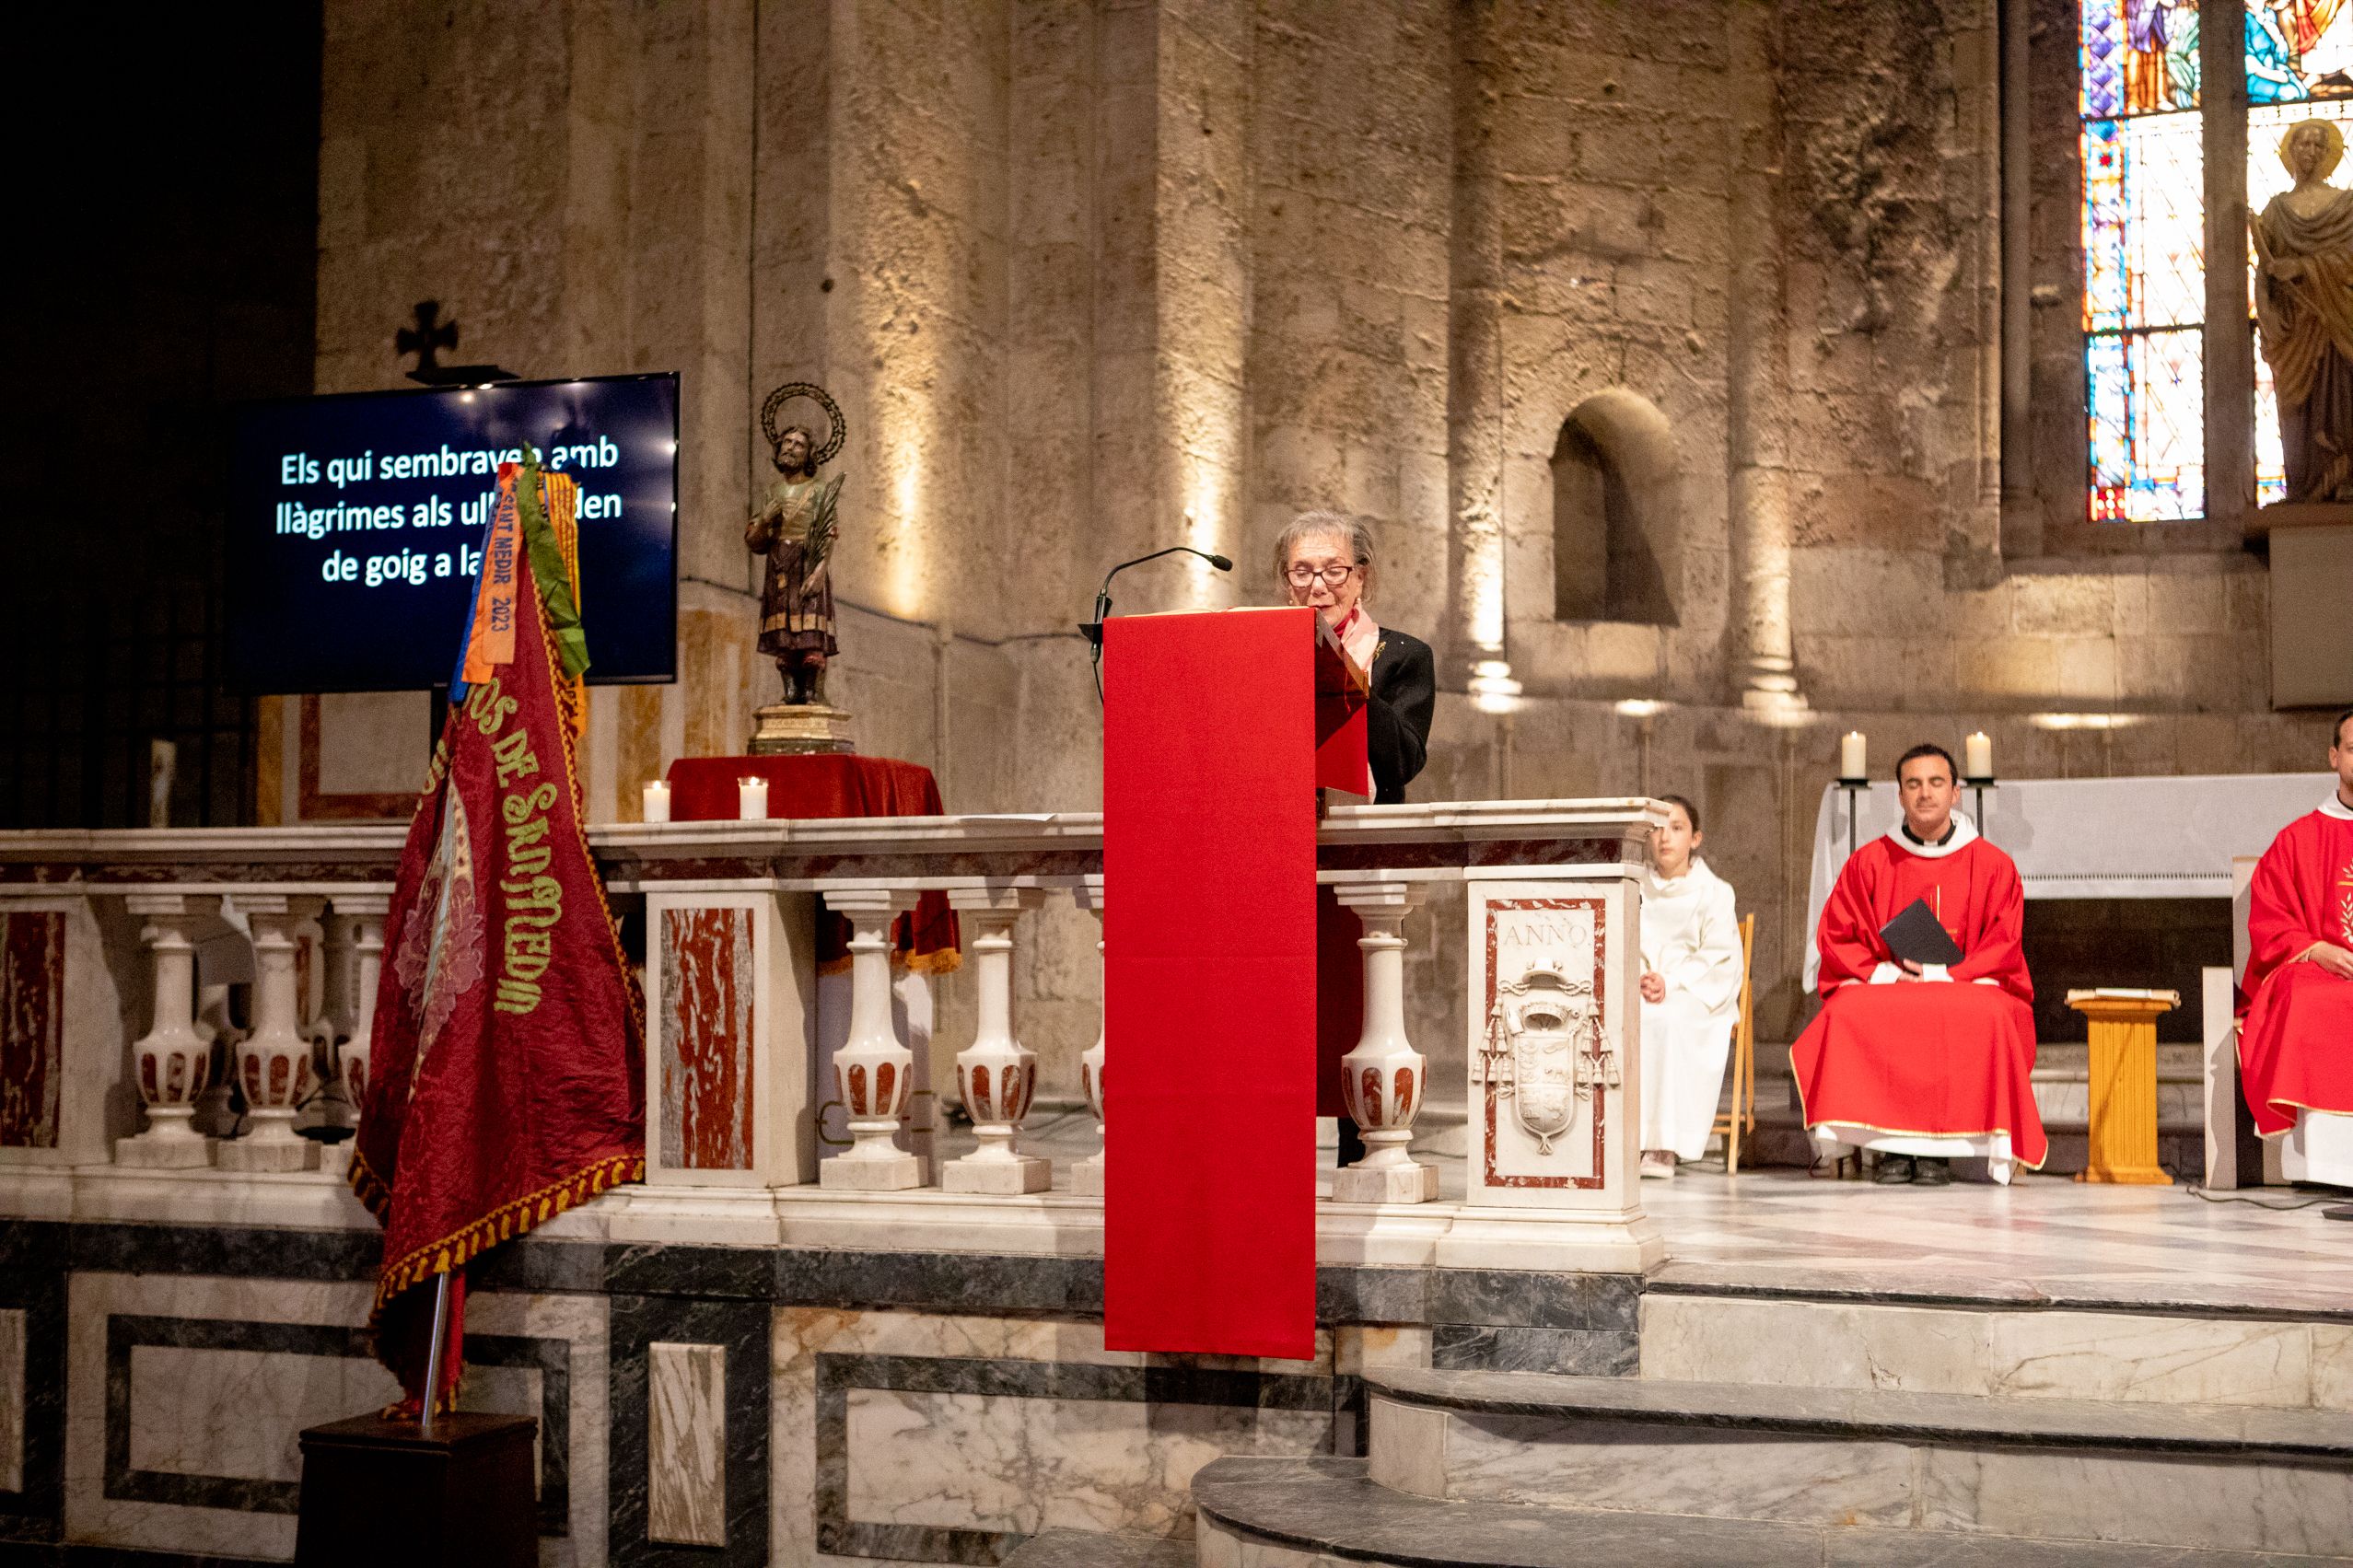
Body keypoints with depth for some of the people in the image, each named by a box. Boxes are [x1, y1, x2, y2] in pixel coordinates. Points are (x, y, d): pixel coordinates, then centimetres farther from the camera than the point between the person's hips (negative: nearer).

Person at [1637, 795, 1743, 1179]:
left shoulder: (1714, 891, 5)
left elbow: (1719, 956, -5)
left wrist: (1672, 983, -19)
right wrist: (1640, 978, -16)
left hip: (1697, 992, -3)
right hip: (1642, 988, 3)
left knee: (1666, 1019, -38)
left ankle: (1664, 1145, -37)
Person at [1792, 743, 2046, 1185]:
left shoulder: (1993, 865, 5)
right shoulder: (1868, 862, 8)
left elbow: (2004, 948, 0)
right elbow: (1835, 937, 4)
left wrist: (1941, 974, -15)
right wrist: (1883, 972, -13)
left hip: (1969, 988, -1)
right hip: (1881, 989, 1)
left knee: (1986, 1018, -36)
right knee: (1849, 1012, -33)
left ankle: (1938, 1147, -26)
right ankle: (1891, 1144, -24)